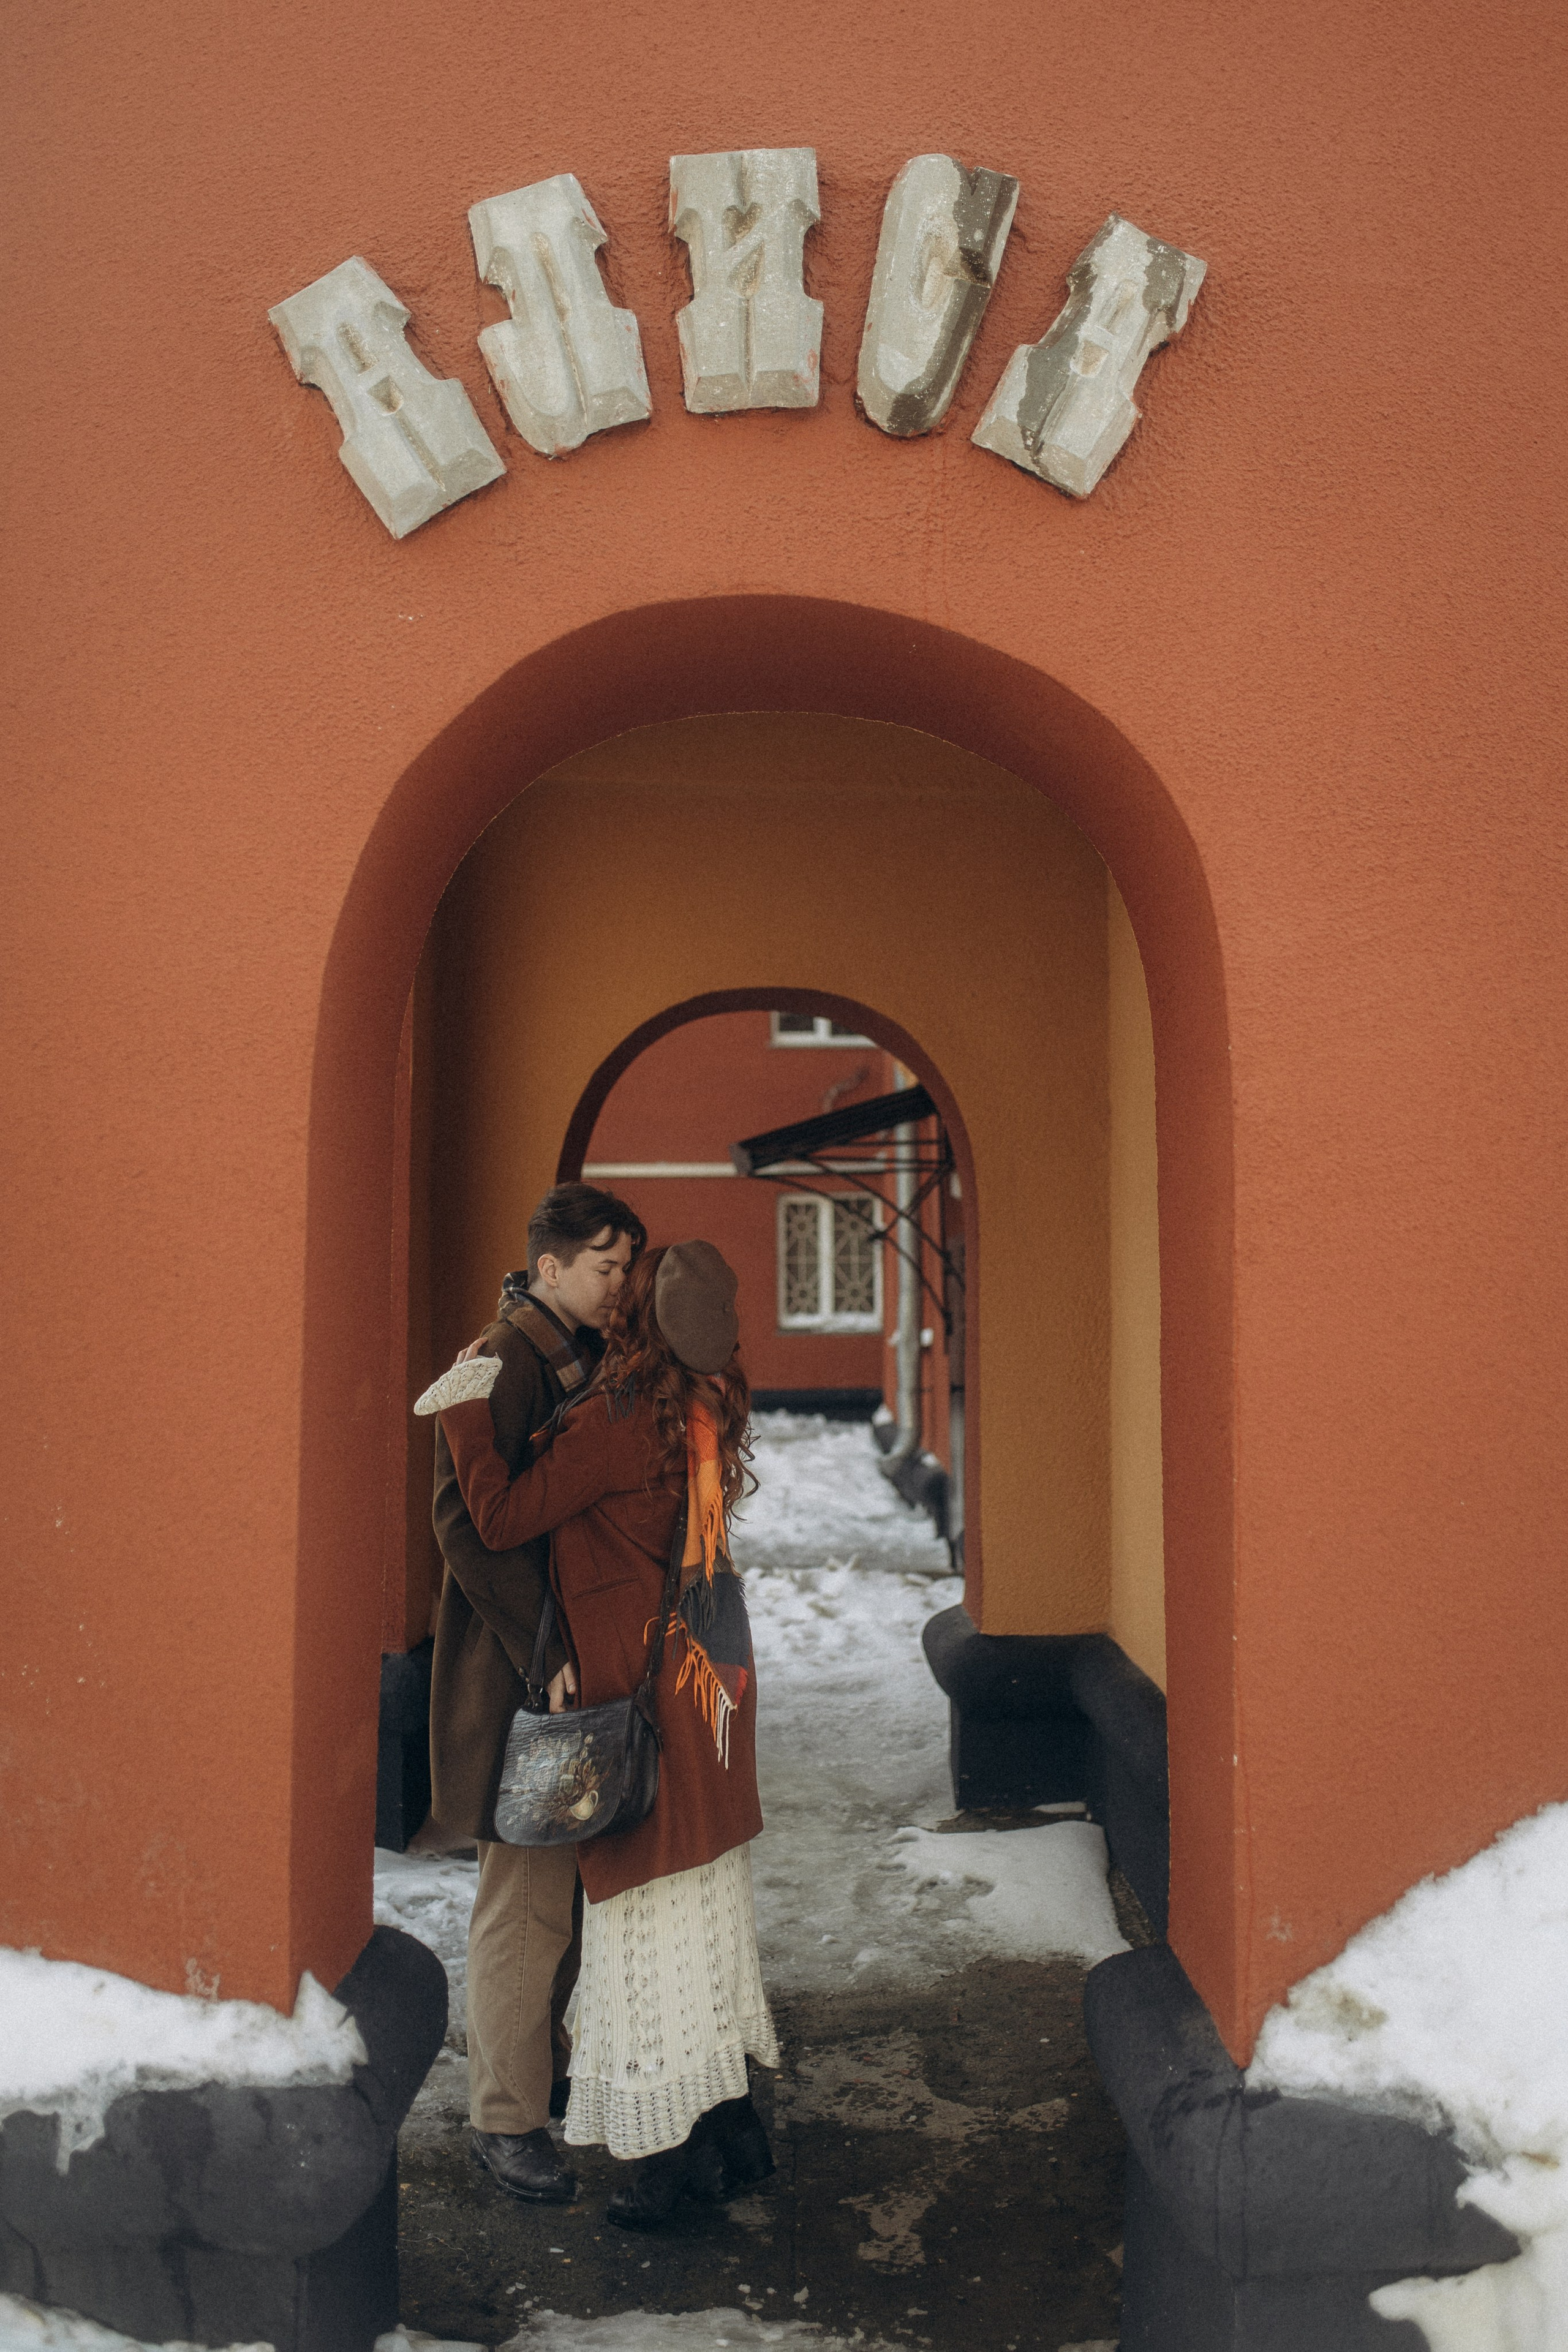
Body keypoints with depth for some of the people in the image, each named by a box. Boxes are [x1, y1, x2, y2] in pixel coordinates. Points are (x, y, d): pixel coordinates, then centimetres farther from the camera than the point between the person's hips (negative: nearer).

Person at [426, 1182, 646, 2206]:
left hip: (579, 1652, 9)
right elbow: (468, 1519, -22)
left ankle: (543, 2064, 36)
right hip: (518, 1666, -8)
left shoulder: (590, 1362, 11)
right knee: (525, 1898, 0)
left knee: (566, 1880, 19)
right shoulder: (501, 1365, -16)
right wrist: (544, 1652, -23)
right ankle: (506, 2119, 14)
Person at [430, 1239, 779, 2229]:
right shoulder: (706, 1411, 3)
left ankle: (676, 2150, 13)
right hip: (713, 1671, 8)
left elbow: (503, 1516, -18)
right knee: (710, 1895, 17)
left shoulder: (618, 1419, -20)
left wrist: (467, 1403, -7)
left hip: (645, 1683, -8)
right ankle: (733, 2126, 28)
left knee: (646, 1901, 3)